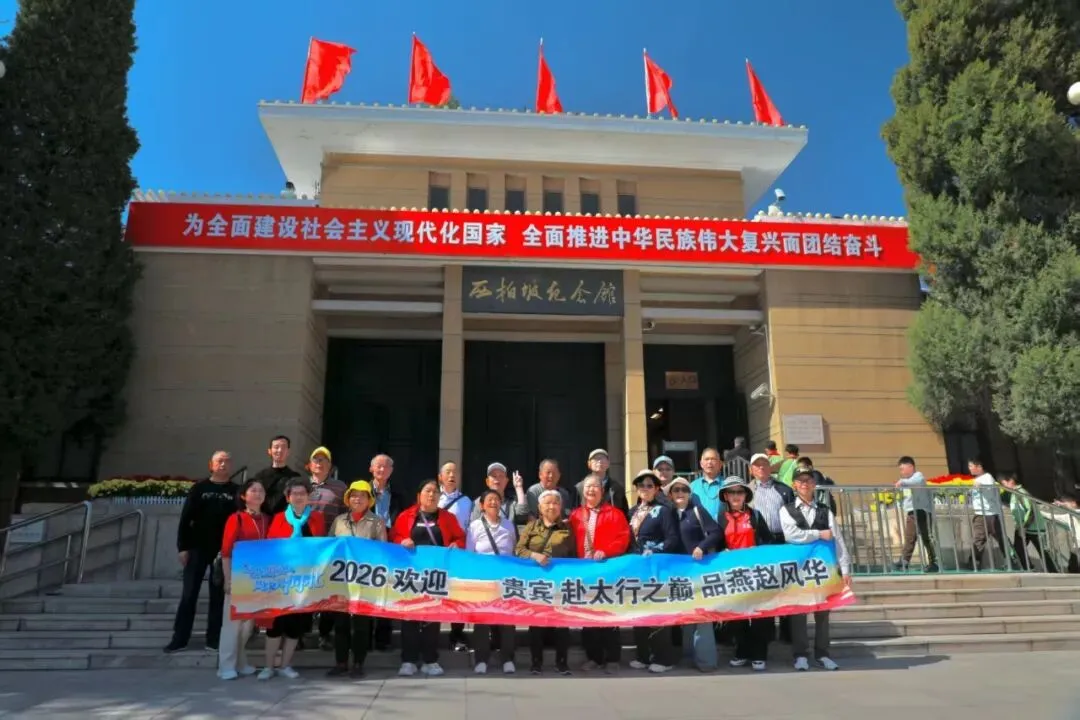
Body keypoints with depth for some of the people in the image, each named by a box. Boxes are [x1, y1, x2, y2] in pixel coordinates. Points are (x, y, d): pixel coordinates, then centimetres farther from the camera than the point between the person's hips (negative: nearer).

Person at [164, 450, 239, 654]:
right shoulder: (199, 488, 2)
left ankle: (214, 639, 13)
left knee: (219, 596, 5)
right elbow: (185, 519, 1)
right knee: (189, 594, 4)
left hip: (224, 551, 0)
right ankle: (179, 638, 12)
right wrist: (182, 546, -5)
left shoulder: (236, 492, 2)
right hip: (198, 548, 0)